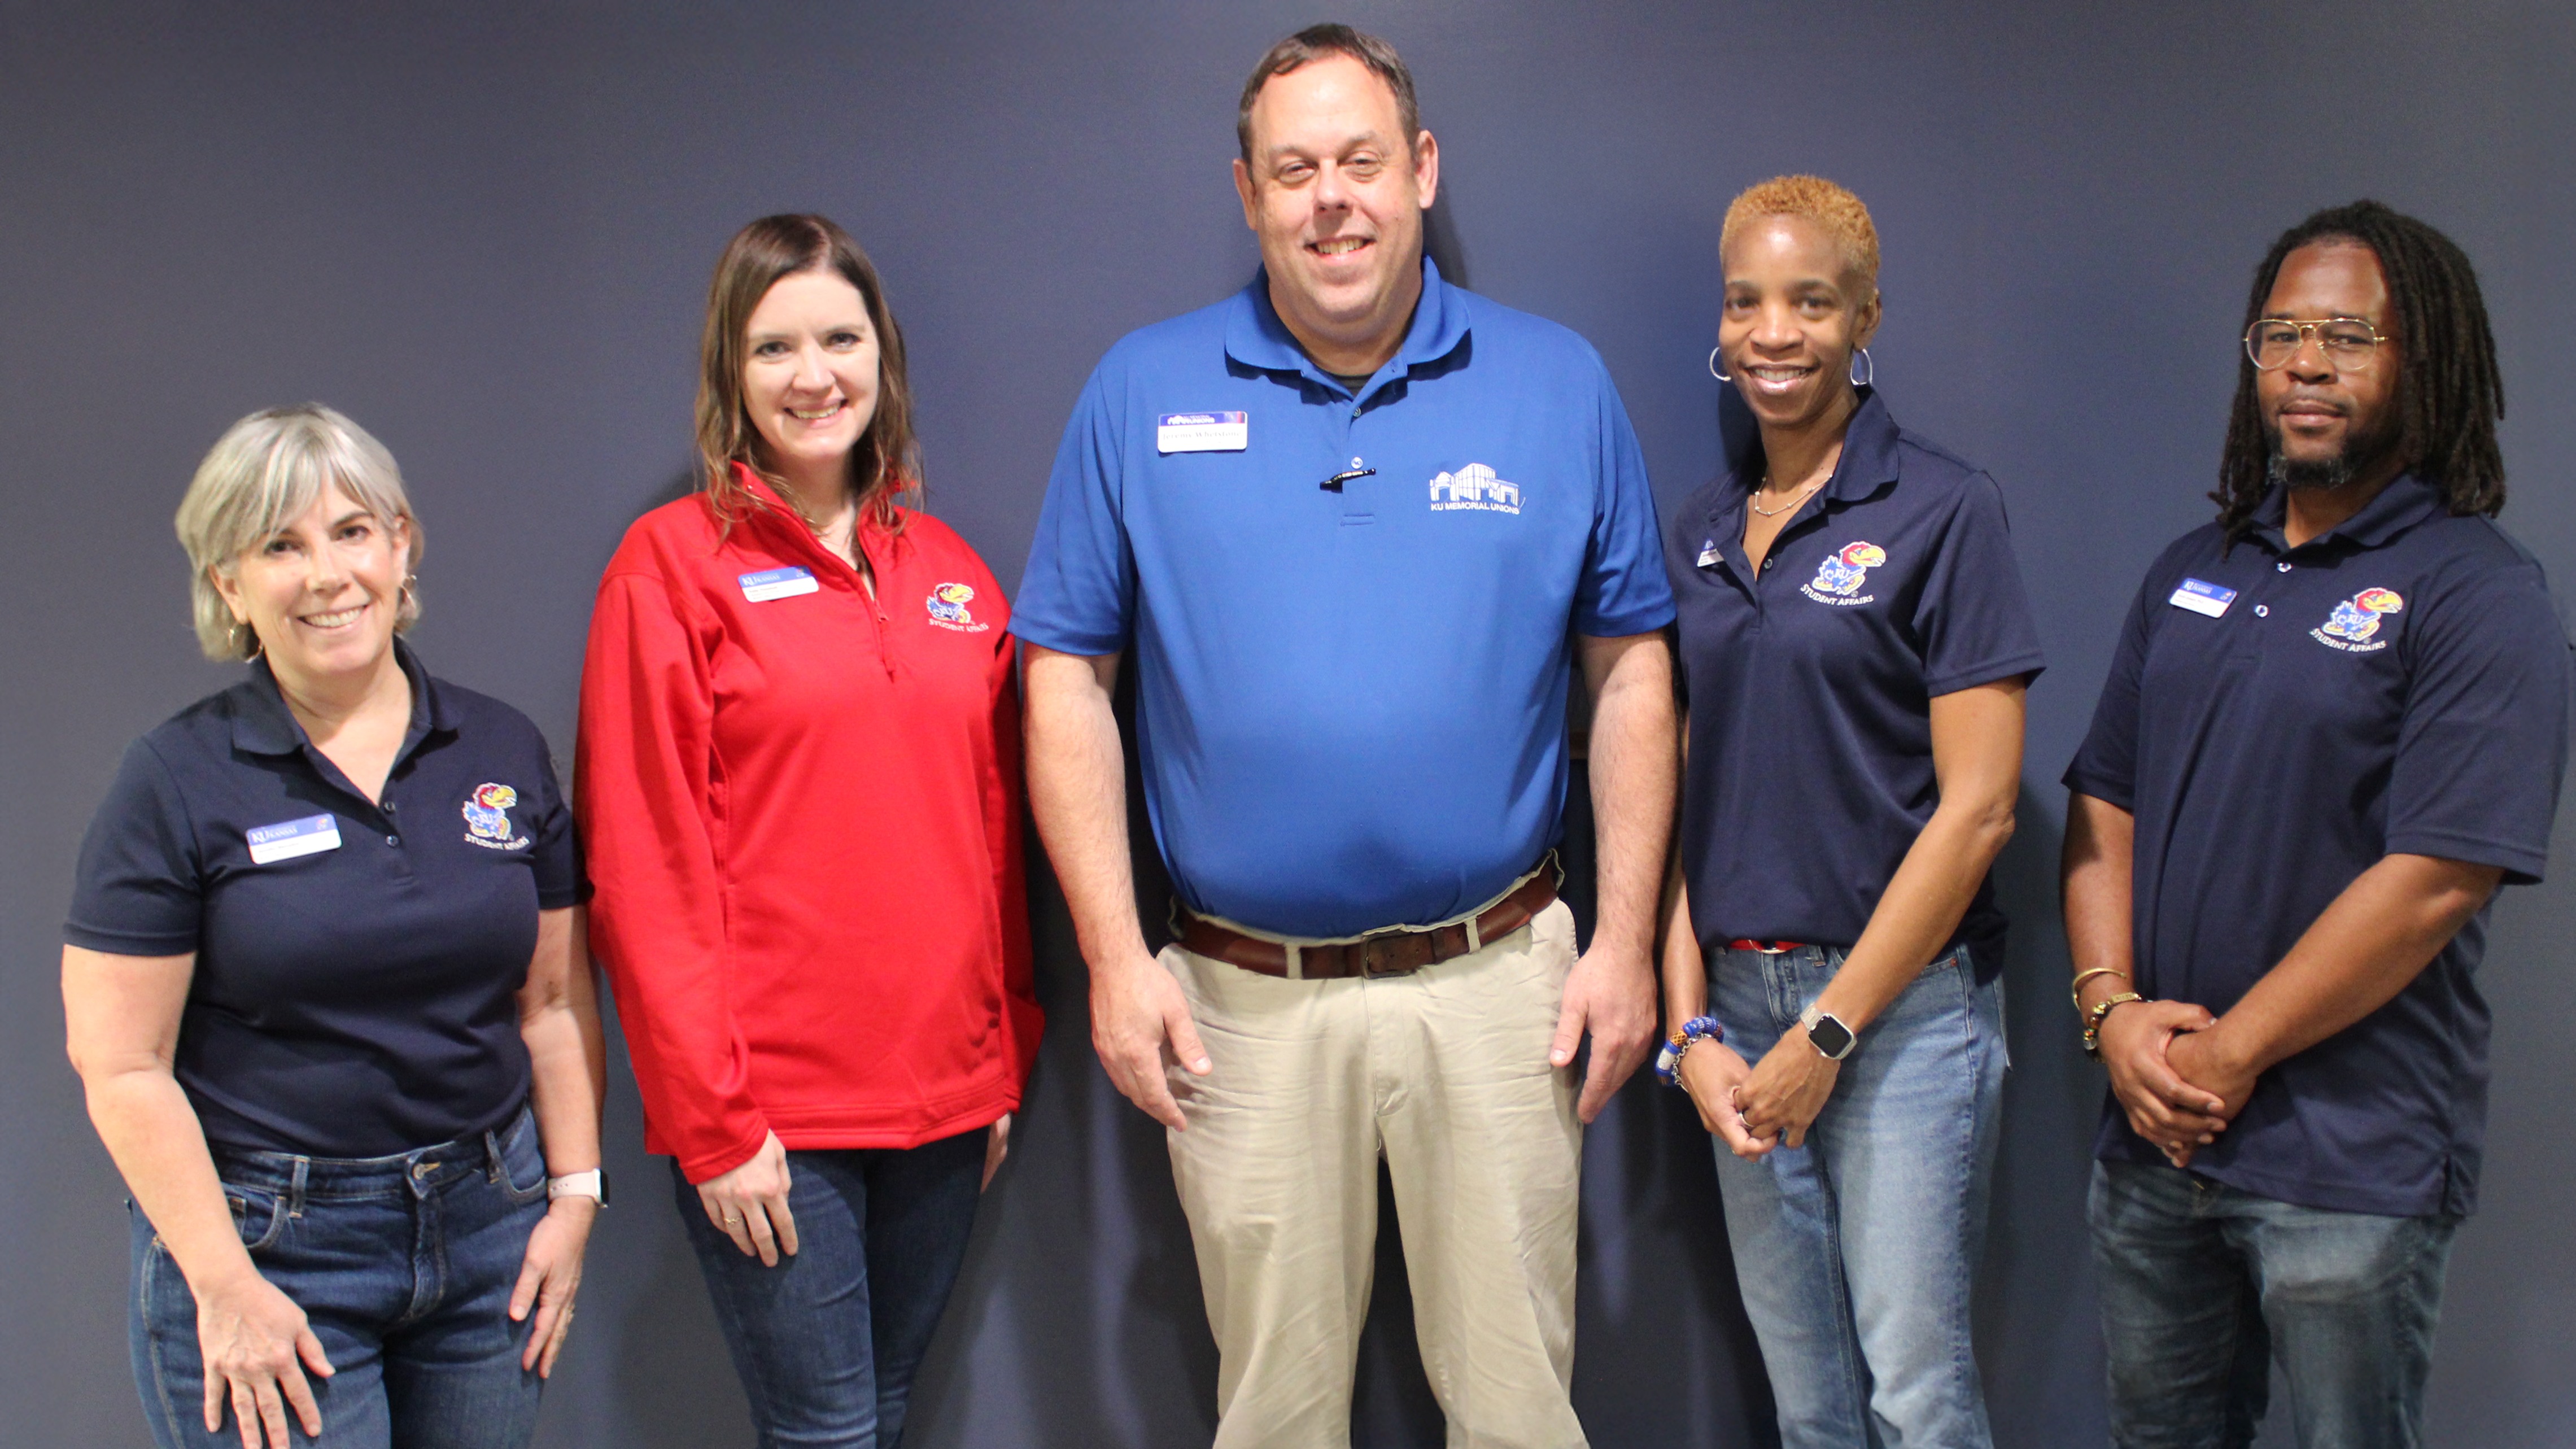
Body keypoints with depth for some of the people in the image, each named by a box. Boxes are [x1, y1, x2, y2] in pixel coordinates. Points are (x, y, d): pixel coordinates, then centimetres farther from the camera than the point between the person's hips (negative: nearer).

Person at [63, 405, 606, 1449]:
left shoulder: (505, 752, 5)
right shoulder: (177, 782, -6)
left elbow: (556, 1000, 9)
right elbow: (123, 1067, -8)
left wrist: (573, 1194, 2)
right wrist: (223, 1285, -12)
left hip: (489, 1228, 3)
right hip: (267, 1246, -3)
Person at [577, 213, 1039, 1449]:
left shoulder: (948, 570, 10)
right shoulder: (673, 564, -4)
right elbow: (642, 869, -8)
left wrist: (1007, 1058, 11)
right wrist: (710, 1119, -11)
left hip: (943, 1092, 5)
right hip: (772, 1112, -5)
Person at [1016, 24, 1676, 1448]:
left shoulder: (1558, 386, 1)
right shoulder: (1144, 394, 0)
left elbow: (1629, 668, 5)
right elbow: (1067, 681, 2)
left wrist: (1626, 939, 1)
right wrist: (1115, 956, -3)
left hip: (1494, 981, 0)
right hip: (1243, 998, 0)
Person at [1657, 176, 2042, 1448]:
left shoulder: (1941, 510, -7)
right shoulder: (1698, 534, 10)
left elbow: (1976, 806, -11)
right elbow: (1682, 795, 10)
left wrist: (1831, 1029, -12)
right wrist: (1691, 1023, 0)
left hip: (1902, 997, -5)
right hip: (1740, 1004, 5)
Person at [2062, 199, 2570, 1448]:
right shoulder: (2191, 573, 11)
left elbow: (2434, 879, -18)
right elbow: (2104, 807, 10)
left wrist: (2227, 1057, -15)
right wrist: (2112, 1008, -6)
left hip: (2349, 1165, -6)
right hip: (2153, 1132, 6)